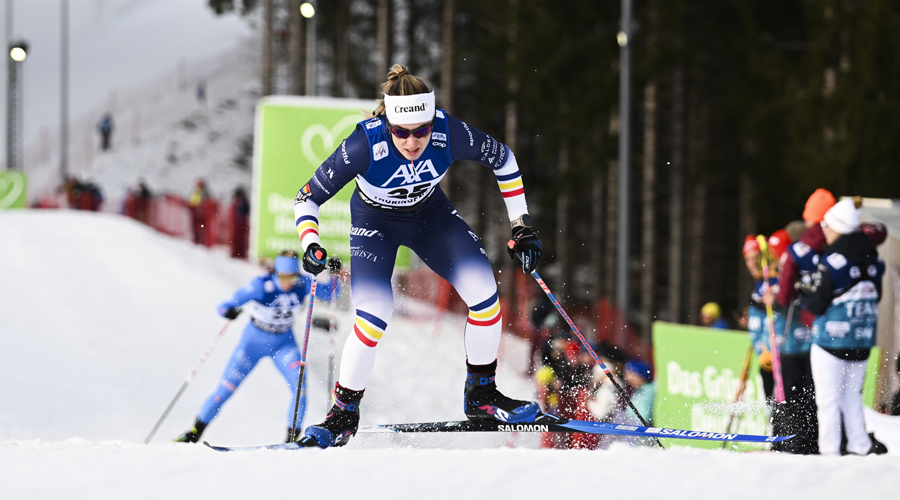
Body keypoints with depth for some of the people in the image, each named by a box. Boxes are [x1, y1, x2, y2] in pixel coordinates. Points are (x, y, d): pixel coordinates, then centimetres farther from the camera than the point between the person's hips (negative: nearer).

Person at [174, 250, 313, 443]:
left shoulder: (302, 285, -20)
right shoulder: (261, 285, -29)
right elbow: (225, 307, -29)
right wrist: (228, 311, -52)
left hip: (284, 344, 2)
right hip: (254, 341, -2)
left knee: (300, 386, -19)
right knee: (226, 389, -3)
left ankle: (292, 436, -8)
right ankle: (196, 431, 13)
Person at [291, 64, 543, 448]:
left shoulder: (451, 134, -30)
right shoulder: (365, 145, -36)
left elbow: (503, 160, -9)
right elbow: (307, 198, -24)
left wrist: (521, 226, -8)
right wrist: (311, 246, -41)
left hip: (431, 215, 3)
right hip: (375, 224, -2)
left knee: (483, 290, -17)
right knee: (374, 314, -23)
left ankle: (481, 396, 2)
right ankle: (344, 413, -3)